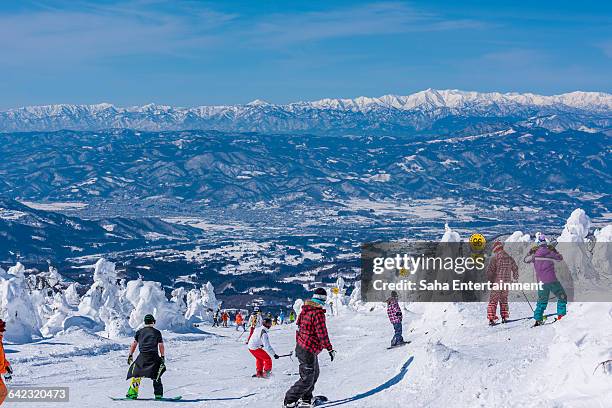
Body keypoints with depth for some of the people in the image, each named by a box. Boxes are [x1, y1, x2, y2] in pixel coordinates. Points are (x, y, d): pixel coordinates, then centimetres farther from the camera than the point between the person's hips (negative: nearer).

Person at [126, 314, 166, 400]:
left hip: (143, 356, 0)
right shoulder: (157, 332, 6)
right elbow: (161, 345, 5)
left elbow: (134, 344, 6)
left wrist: (130, 355, 11)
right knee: (156, 376, 12)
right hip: (154, 356, 0)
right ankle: (158, 394, 6)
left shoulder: (139, 332, 9)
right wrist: (162, 357, 12)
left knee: (136, 374, 6)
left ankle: (132, 393, -5)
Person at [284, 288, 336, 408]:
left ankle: (306, 398, 34)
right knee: (307, 379, -3)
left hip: (301, 346, 10)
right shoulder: (318, 313, -21)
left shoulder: (305, 309, 7)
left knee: (314, 373, 24)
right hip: (309, 351, -10)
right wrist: (330, 349, -13)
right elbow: (322, 333, -22)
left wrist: (299, 343, 28)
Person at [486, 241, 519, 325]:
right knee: (504, 299, 19)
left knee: (493, 300, 1)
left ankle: (491, 319, -7)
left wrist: (490, 280, 3)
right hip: (507, 283, 4)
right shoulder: (509, 258, 5)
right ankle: (504, 317, 16)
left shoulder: (495, 258, -9)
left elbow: (489, 270, -12)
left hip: (497, 283, -4)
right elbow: (515, 269, 16)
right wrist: (515, 278, 32)